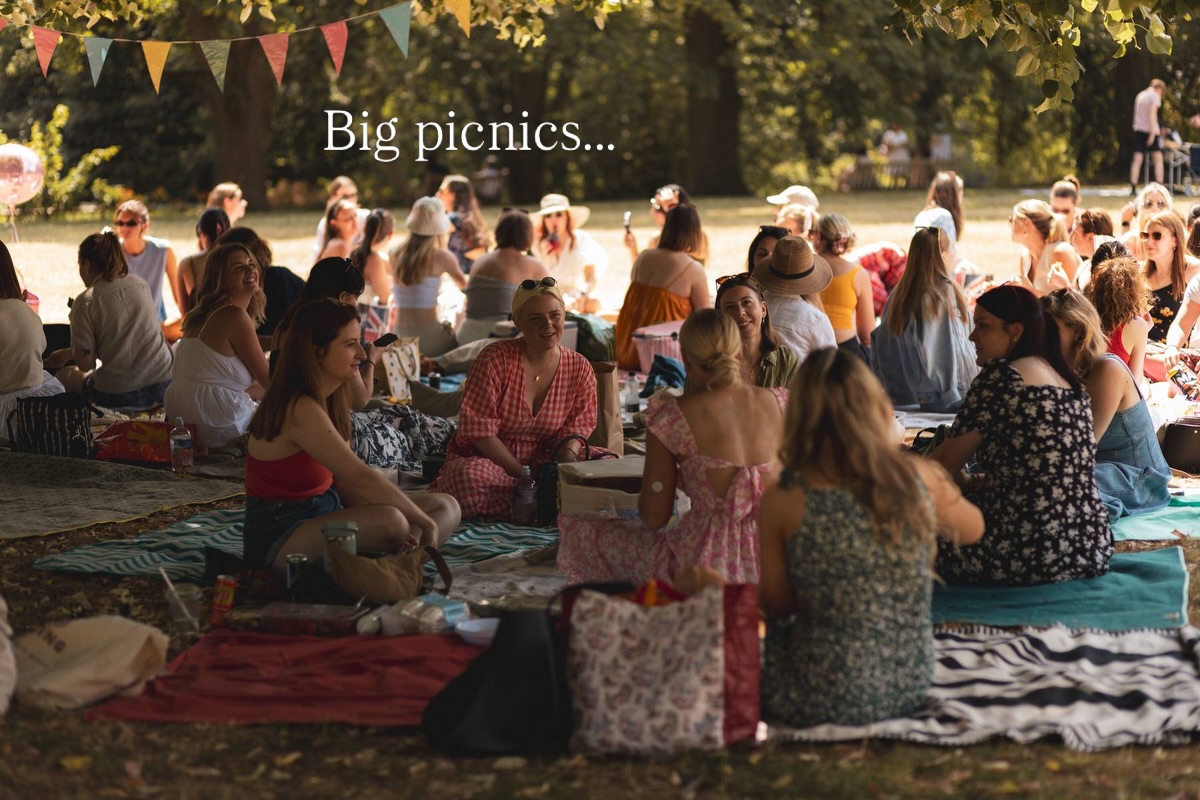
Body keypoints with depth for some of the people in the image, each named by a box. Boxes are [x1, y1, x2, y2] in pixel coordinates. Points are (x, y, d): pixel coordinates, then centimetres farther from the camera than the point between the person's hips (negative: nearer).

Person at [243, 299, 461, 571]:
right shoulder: (300, 410, -23)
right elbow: (362, 478, -26)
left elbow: (345, 481, 4)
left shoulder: (330, 400, 8)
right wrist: (425, 523, -19)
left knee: (446, 507, 1)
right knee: (388, 520, -37)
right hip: (279, 538, -10)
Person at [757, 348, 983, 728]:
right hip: (909, 691, 3)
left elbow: (777, 604, -5)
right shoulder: (921, 479, -10)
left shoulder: (784, 502, -17)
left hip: (822, 703, -3)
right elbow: (972, 529, 12)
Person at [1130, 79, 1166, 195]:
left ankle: (1133, 188, -6)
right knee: (1158, 158, 3)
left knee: (1137, 160, 2)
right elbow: (1152, 114, -15)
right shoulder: (1155, 96, -6)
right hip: (1150, 130, -6)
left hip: (1138, 130, 6)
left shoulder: (1140, 95, 15)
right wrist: (1153, 133, -17)